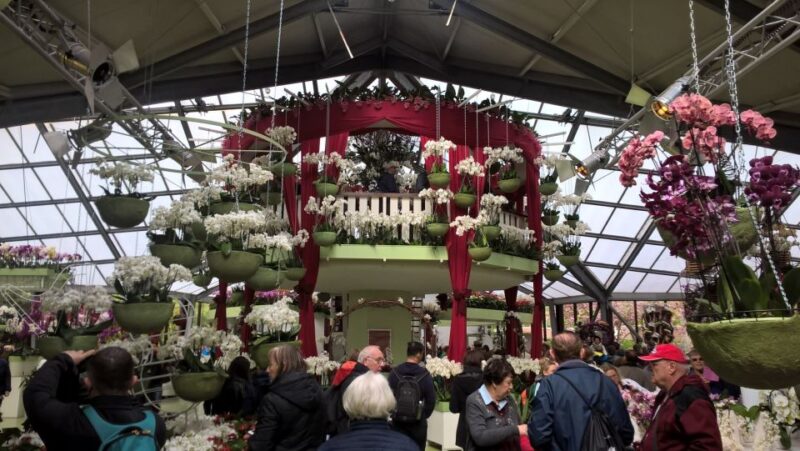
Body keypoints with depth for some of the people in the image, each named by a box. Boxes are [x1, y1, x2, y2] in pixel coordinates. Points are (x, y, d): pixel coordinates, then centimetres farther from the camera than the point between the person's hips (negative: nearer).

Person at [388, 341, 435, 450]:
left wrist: (393, 413, 11)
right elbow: (431, 399, -7)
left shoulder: (394, 372, -5)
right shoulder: (424, 375, -10)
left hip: (397, 421, 2)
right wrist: (424, 415, 9)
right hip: (418, 423, -2)